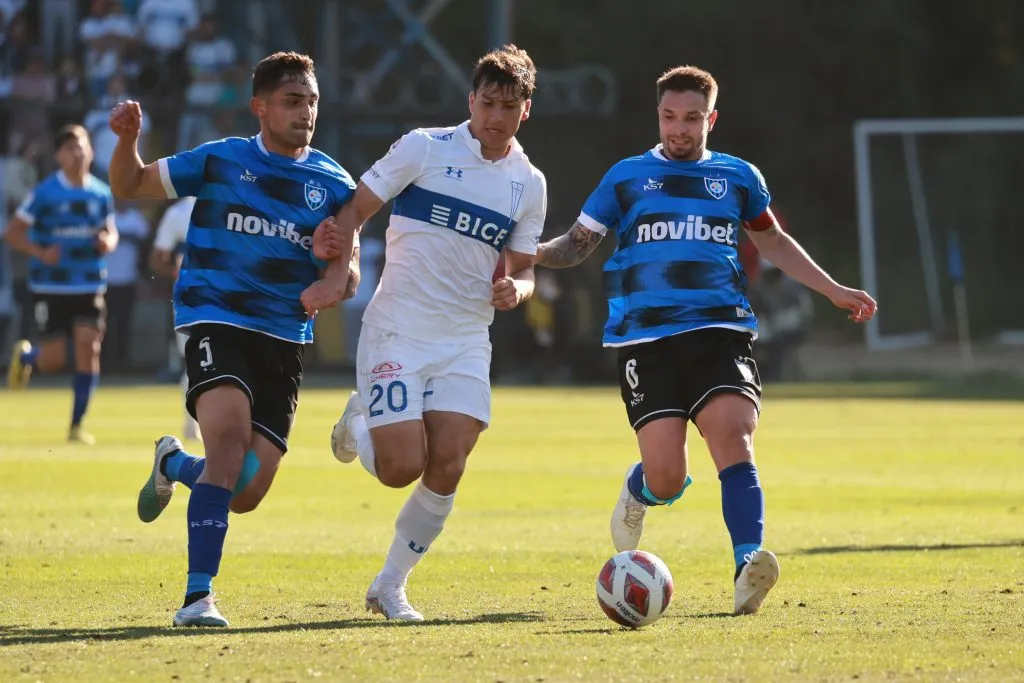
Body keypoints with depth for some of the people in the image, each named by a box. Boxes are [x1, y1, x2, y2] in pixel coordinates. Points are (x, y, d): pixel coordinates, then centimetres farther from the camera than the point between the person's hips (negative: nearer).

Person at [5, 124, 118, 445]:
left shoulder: (101, 194, 5)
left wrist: (108, 242, -6)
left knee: (88, 348, -10)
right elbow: (12, 233, -5)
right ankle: (24, 356, 37)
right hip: (50, 288, -3)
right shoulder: (45, 193, -8)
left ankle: (77, 425, 0)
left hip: (89, 286, 3)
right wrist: (41, 253, -21)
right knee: (53, 360, -1)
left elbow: (110, 231, 18)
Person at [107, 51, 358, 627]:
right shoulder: (219, 161, 2)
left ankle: (174, 465, 35)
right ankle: (199, 595, -25)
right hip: (216, 320, -3)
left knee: (245, 494, -1)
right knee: (229, 431, -29)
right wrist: (128, 140, -9)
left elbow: (346, 280, 9)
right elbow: (130, 186, 11)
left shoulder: (334, 184, 6)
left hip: (285, 339, 3)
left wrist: (336, 266, -16)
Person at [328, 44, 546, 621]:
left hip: (466, 341, 3)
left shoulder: (529, 184, 8)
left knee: (446, 469, -10)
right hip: (396, 331, -3)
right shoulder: (425, 148, -4)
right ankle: (358, 423, 25)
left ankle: (391, 586, 9)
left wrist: (515, 289, -8)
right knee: (402, 468, -12)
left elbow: (523, 270, 16)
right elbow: (355, 210, -1)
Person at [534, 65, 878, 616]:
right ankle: (638, 492, 27)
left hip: (719, 329, 1)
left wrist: (834, 291, 27)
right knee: (667, 477, -11)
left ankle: (748, 570, -32)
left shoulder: (737, 178, 16)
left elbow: (774, 243, 30)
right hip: (645, 338, -1)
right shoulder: (627, 177, 12)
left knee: (733, 438, -24)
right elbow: (575, 245, 15)